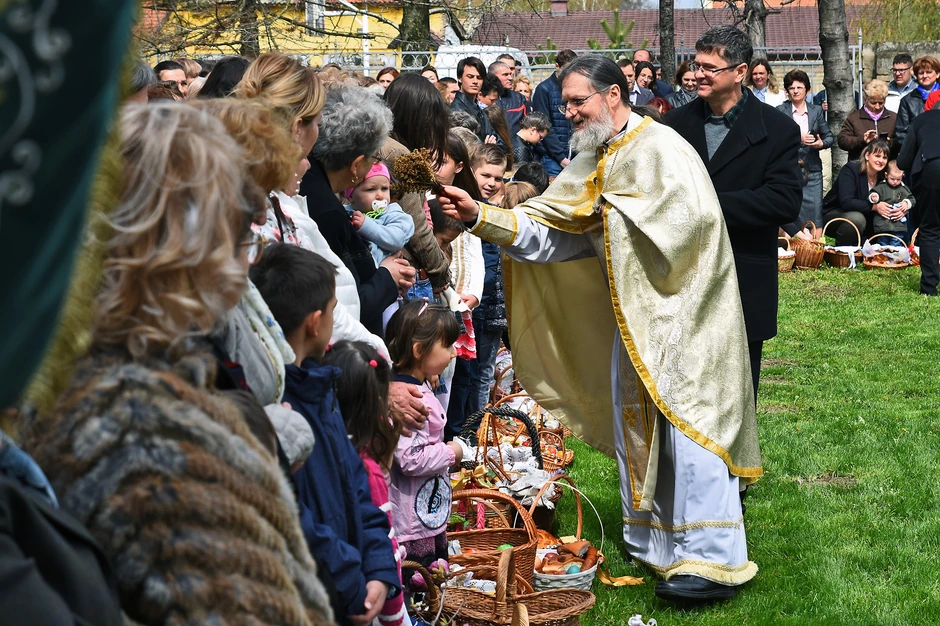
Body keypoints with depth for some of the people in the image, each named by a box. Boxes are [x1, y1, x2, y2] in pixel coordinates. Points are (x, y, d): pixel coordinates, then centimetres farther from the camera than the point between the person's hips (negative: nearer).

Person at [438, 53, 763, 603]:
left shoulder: (660, 148, -13)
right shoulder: (597, 162, 12)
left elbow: (694, 218, -24)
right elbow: (548, 228, 7)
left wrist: (619, 208, -14)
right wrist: (482, 217, -5)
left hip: (678, 313, -9)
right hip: (632, 319, 9)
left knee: (687, 424, -11)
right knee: (636, 423, 12)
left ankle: (712, 561, -10)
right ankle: (651, 545, 24)